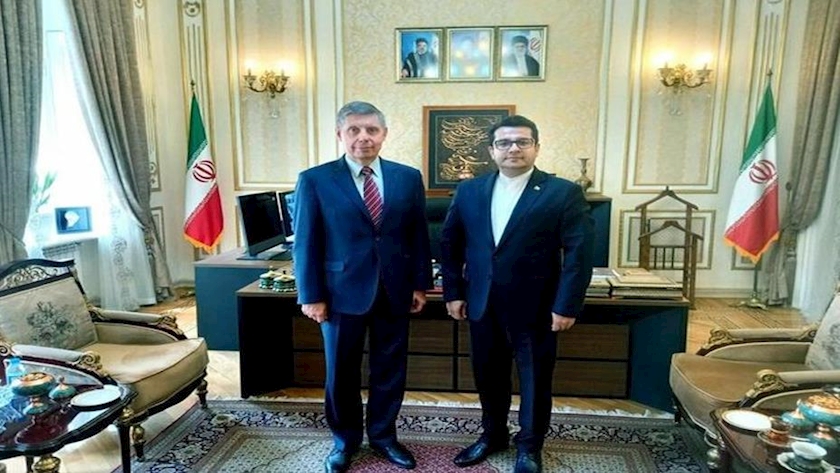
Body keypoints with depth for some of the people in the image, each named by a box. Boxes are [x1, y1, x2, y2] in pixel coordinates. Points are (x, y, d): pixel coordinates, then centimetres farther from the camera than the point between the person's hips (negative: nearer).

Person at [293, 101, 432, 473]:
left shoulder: (408, 177, 3)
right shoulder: (314, 180, -5)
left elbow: (419, 235, 6)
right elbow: (305, 243, -5)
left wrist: (420, 284, 3)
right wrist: (311, 295, -7)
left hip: (394, 291, 2)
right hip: (342, 291, -2)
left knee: (389, 369, 14)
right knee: (341, 372, 13)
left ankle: (383, 435, 36)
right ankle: (345, 440, 35)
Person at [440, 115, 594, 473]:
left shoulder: (564, 192, -6)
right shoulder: (468, 191, 4)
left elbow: (579, 253, -9)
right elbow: (450, 243, 8)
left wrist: (566, 306, -12)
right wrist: (453, 292, 4)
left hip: (536, 307, -3)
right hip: (482, 304, 3)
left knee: (535, 379, 12)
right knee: (488, 374, 16)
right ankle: (493, 434, 38)